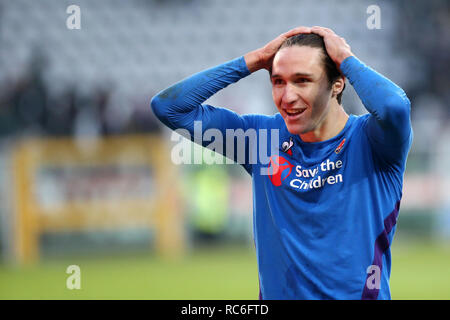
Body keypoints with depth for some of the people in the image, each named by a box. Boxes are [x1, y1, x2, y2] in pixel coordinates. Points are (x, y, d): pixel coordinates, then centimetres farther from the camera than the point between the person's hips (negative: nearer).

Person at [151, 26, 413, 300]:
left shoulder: (368, 141, -3)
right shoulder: (264, 136, 9)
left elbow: (394, 106, -26)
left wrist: (346, 58, -9)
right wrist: (254, 60, 3)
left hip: (357, 293, -3)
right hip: (277, 293, 3)